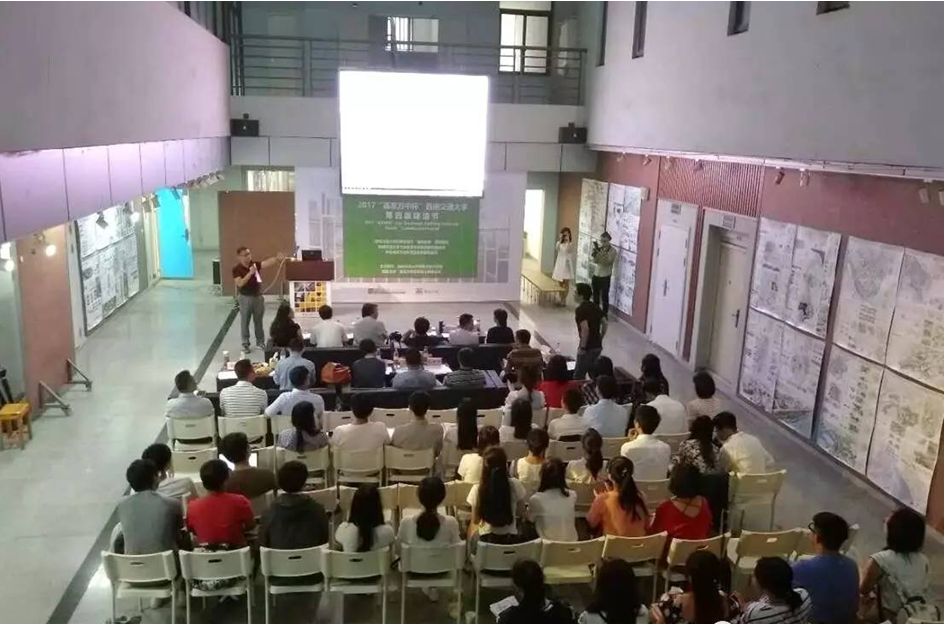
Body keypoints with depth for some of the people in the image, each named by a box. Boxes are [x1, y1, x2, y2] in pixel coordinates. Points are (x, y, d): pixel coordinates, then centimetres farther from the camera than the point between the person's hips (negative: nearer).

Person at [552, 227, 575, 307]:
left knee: (566, 283, -3)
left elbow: (568, 250, -24)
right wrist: (560, 239, -18)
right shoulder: (560, 242, 9)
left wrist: (568, 240, -25)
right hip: (560, 263, 5)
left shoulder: (571, 243, -5)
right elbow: (557, 247, -12)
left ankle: (564, 300, 0)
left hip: (567, 263, -5)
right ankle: (561, 299, 17)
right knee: (560, 283, 9)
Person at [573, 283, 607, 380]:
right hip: (598, 346, 8)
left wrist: (582, 347, -18)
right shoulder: (595, 306, 8)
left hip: (588, 348, -8)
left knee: (578, 376, 2)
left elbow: (585, 329, -26)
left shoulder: (580, 309, -16)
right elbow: (604, 323, 10)